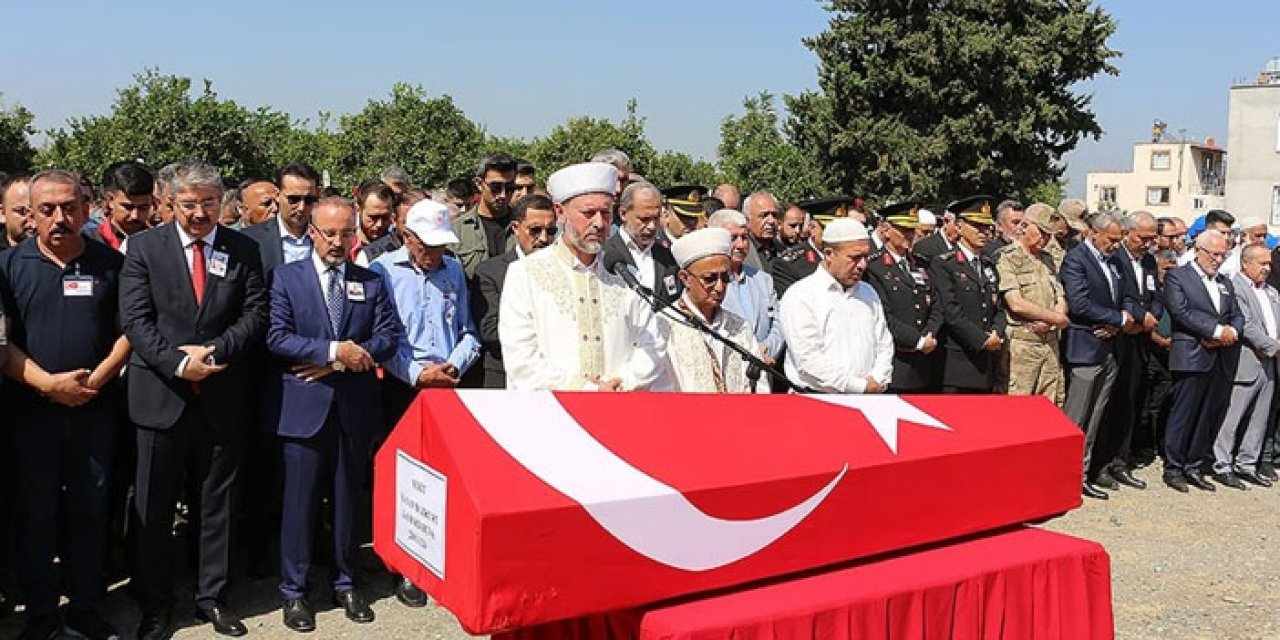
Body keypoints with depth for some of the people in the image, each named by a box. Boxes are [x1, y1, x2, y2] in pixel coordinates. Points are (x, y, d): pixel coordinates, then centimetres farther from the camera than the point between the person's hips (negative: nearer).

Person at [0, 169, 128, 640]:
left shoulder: (111, 263, 2)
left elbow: (128, 331, 4)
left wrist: (97, 378, -11)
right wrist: (47, 382, -15)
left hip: (96, 411, 1)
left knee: (89, 512, 9)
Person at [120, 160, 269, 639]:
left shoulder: (243, 250, 4)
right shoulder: (144, 247, 1)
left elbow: (256, 313, -1)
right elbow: (135, 319, -6)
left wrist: (214, 351, -15)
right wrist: (178, 364, -17)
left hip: (223, 398, 1)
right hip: (161, 396, -1)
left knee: (218, 505, 12)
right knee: (153, 509, 8)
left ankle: (212, 597, 26)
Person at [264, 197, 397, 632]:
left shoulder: (371, 282, 8)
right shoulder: (287, 277, 1)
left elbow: (388, 336, 0)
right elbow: (277, 337, -9)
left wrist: (339, 362, -12)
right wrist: (333, 351, -17)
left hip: (355, 408, 2)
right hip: (304, 407, -2)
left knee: (348, 499, 12)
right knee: (300, 502, 4)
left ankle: (345, 584, 26)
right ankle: (294, 592, 17)